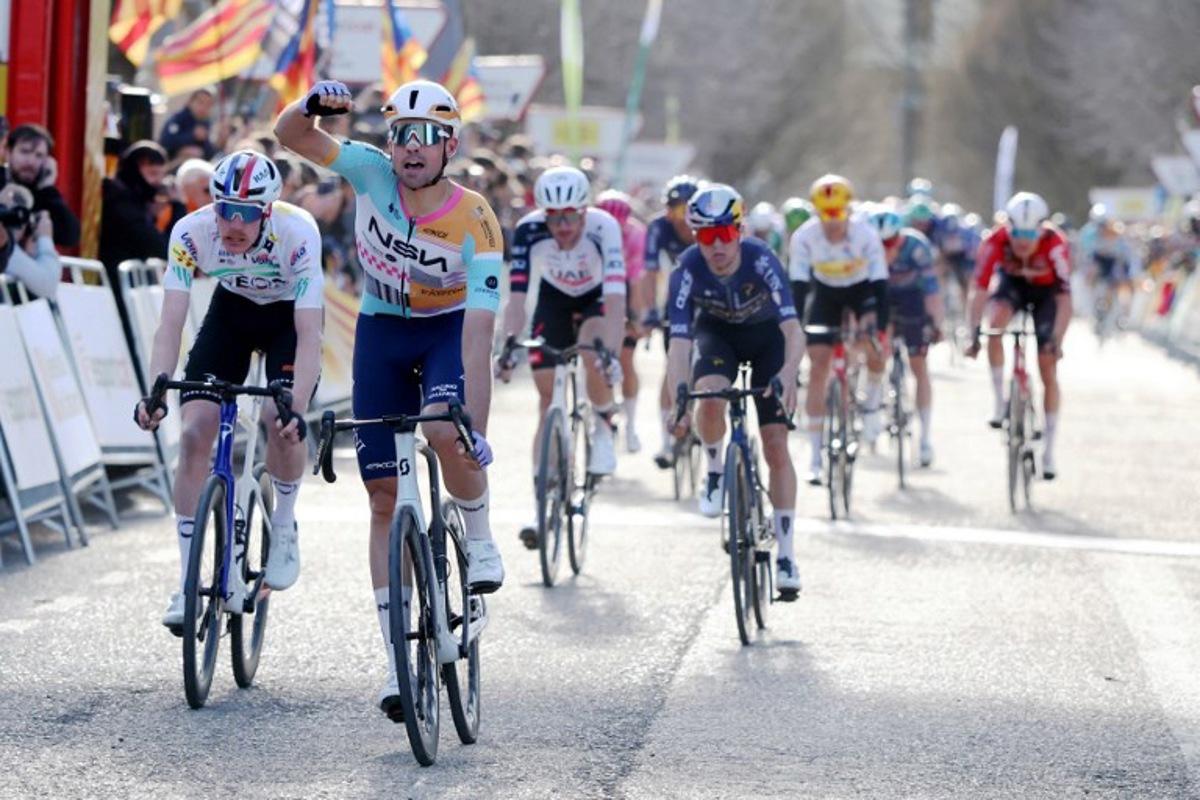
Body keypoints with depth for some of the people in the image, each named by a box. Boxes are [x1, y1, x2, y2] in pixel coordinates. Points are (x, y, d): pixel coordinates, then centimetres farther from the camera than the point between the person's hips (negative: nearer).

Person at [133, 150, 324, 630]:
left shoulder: (297, 234, -35)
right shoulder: (192, 233, -29)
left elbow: (308, 333, -37)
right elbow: (170, 323, -31)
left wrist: (297, 408, -49)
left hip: (289, 315, -2)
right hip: (231, 309, 2)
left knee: (281, 420, -27)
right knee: (195, 431, -14)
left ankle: (284, 528, 3)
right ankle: (188, 582, -7)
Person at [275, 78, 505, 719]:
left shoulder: (475, 223, -25)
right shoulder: (373, 174, -17)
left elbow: (479, 335, -31)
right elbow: (290, 136, -19)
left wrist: (477, 426, -38)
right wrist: (313, 103, -42)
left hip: (448, 329, -2)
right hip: (382, 329, 3)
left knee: (446, 431, -36)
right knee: (385, 498, -1)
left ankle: (480, 538, -4)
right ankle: (397, 660, 3)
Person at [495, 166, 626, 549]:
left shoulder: (603, 227, -35)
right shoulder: (529, 230, -30)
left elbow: (615, 299, -41)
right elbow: (517, 297, -32)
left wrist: (611, 354, -54)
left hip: (596, 299, -2)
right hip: (554, 299, 2)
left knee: (593, 352, -33)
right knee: (548, 397, -6)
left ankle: (604, 428, -2)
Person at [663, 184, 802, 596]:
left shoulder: (761, 259, -34)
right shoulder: (689, 269, -30)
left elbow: (792, 327, -42)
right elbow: (679, 340, -34)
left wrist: (788, 373, -61)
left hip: (766, 334, -1)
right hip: (717, 333, 1)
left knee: (776, 443, -8)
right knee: (710, 398, -32)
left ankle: (786, 554, -1)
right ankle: (715, 472, 0)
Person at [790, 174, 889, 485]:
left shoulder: (866, 234, -30)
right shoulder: (804, 236, -28)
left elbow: (880, 282, -30)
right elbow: (798, 284, -28)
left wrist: (877, 321, -42)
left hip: (862, 289, 0)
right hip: (826, 293, 0)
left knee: (875, 354, -18)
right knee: (818, 369, -10)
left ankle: (874, 396, 21)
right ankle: (815, 456, -7)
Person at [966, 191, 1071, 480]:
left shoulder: (1055, 244, -36)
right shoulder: (995, 241, -32)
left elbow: (1064, 299, -35)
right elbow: (979, 290, -31)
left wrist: (1057, 341, -43)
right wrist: (974, 333, -39)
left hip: (1046, 291, -1)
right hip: (1011, 284, 1)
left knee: (1048, 370, -5)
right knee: (995, 324, -33)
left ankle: (1048, 451, 4)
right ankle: (1000, 402, -18)